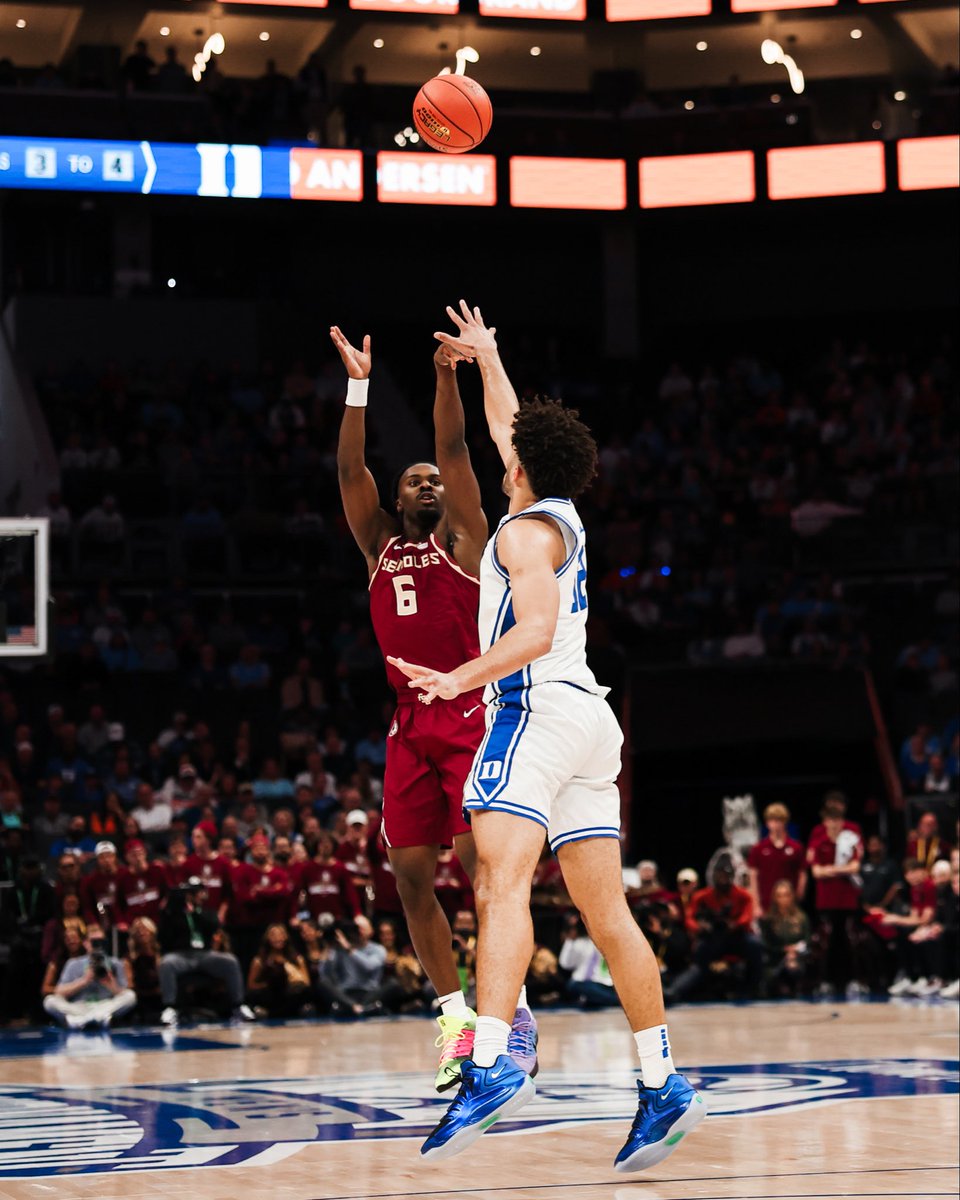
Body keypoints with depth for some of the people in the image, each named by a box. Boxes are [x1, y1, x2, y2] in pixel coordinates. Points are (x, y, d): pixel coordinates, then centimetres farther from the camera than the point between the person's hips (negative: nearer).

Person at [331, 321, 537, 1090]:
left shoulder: (464, 539, 7)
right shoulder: (380, 548, 17)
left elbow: (455, 450, -4)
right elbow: (349, 469, 6)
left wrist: (446, 375, -17)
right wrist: (359, 386, -3)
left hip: (470, 716, -5)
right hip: (410, 725, 5)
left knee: (482, 860, -13)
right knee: (411, 874, 0)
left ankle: (513, 1006, -7)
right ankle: (457, 1019, 7)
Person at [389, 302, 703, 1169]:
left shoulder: (528, 530, -4)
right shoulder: (566, 518, 21)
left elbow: (536, 631, -18)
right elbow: (511, 429, 39)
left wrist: (461, 679, -28)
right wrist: (485, 358, 50)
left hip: (536, 707, -9)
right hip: (588, 718, 9)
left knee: (502, 880, -23)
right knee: (606, 911, 7)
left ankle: (492, 1065, -40)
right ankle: (663, 1087, 6)